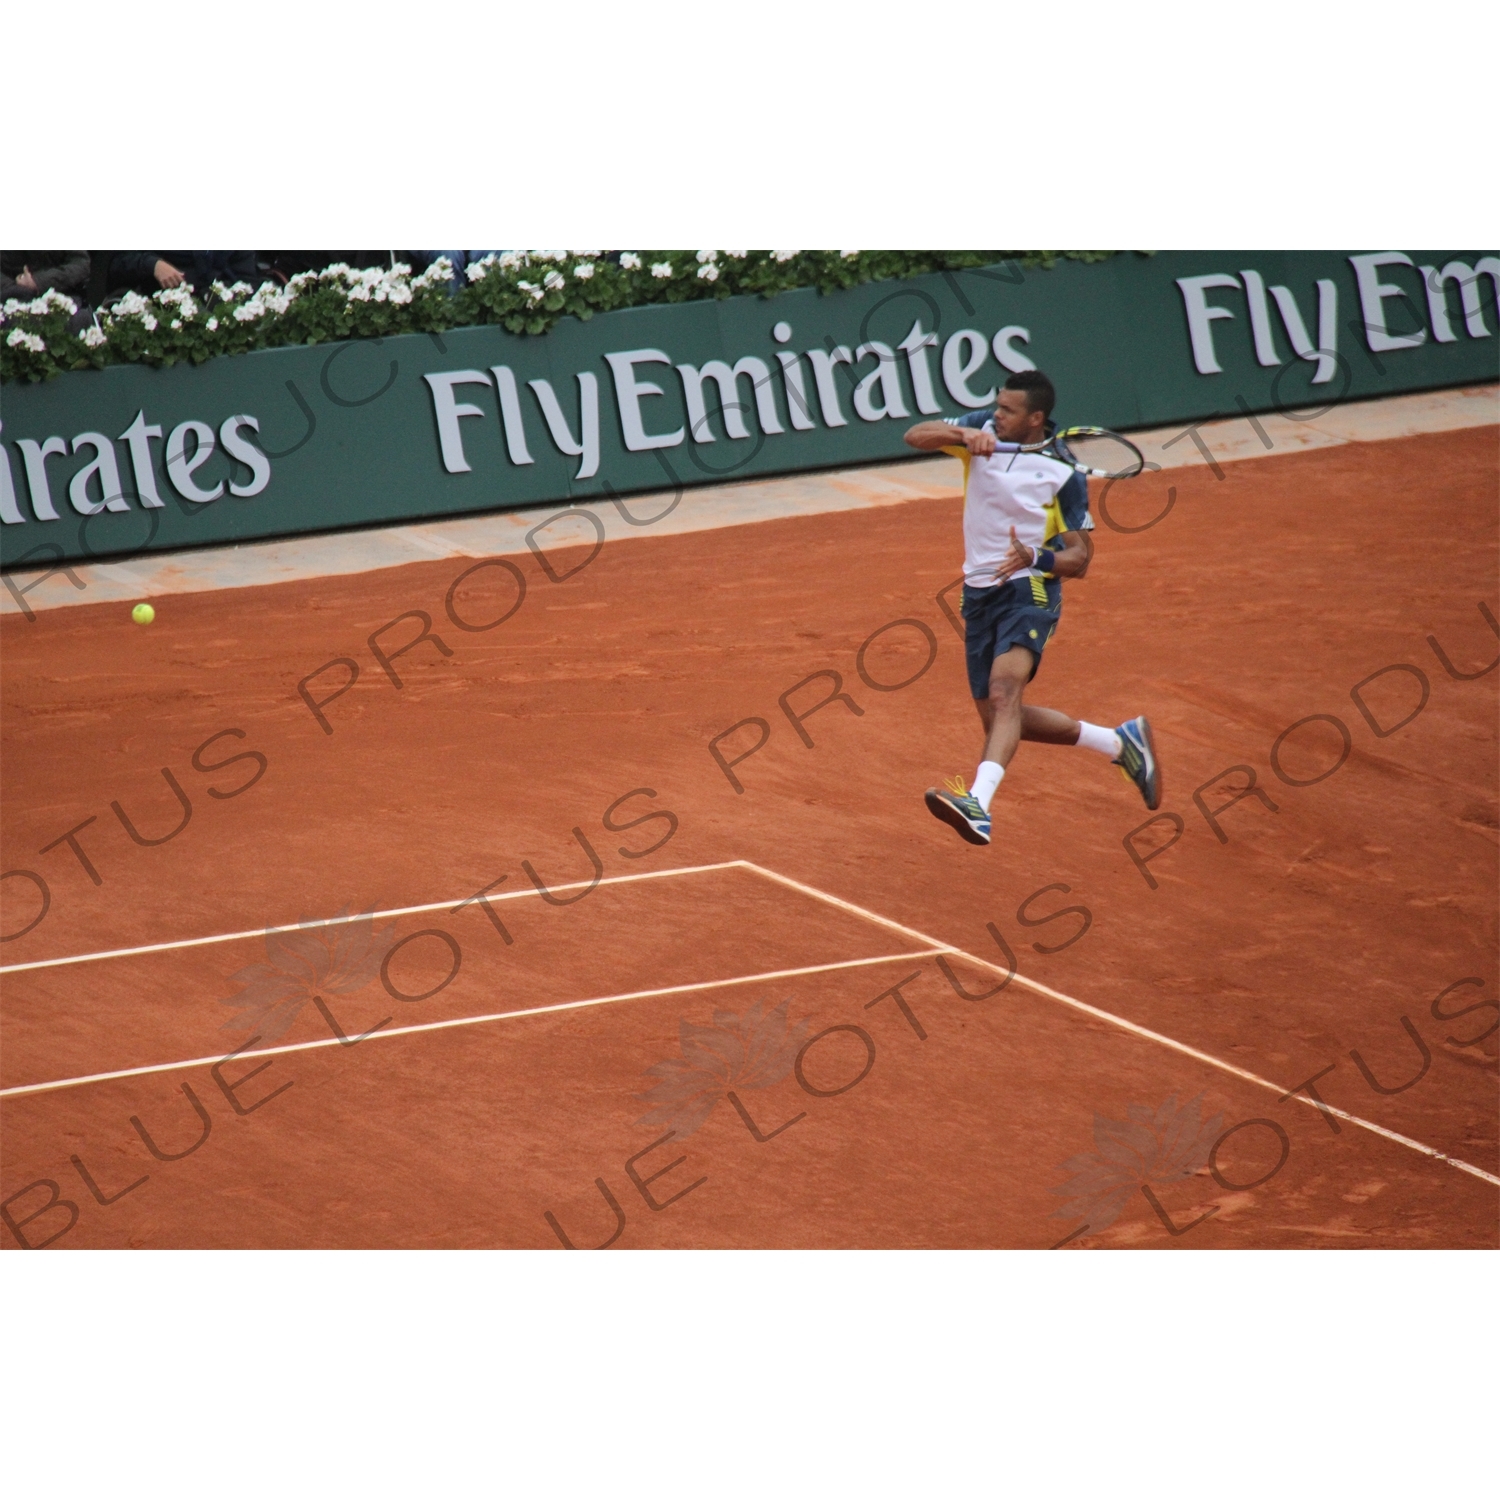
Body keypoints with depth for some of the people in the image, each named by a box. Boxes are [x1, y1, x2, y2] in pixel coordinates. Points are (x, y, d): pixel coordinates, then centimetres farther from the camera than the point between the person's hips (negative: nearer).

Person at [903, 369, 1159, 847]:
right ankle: (1120, 742, 33)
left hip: (1030, 590, -7)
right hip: (979, 593, 7)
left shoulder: (1063, 474, -10)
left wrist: (1035, 558, -29)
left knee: (1004, 691, -31)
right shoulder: (986, 430, 2)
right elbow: (917, 436, -9)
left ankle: (978, 804, -52)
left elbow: (1079, 558, -8)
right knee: (998, 720, 15)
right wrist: (964, 434, -28)